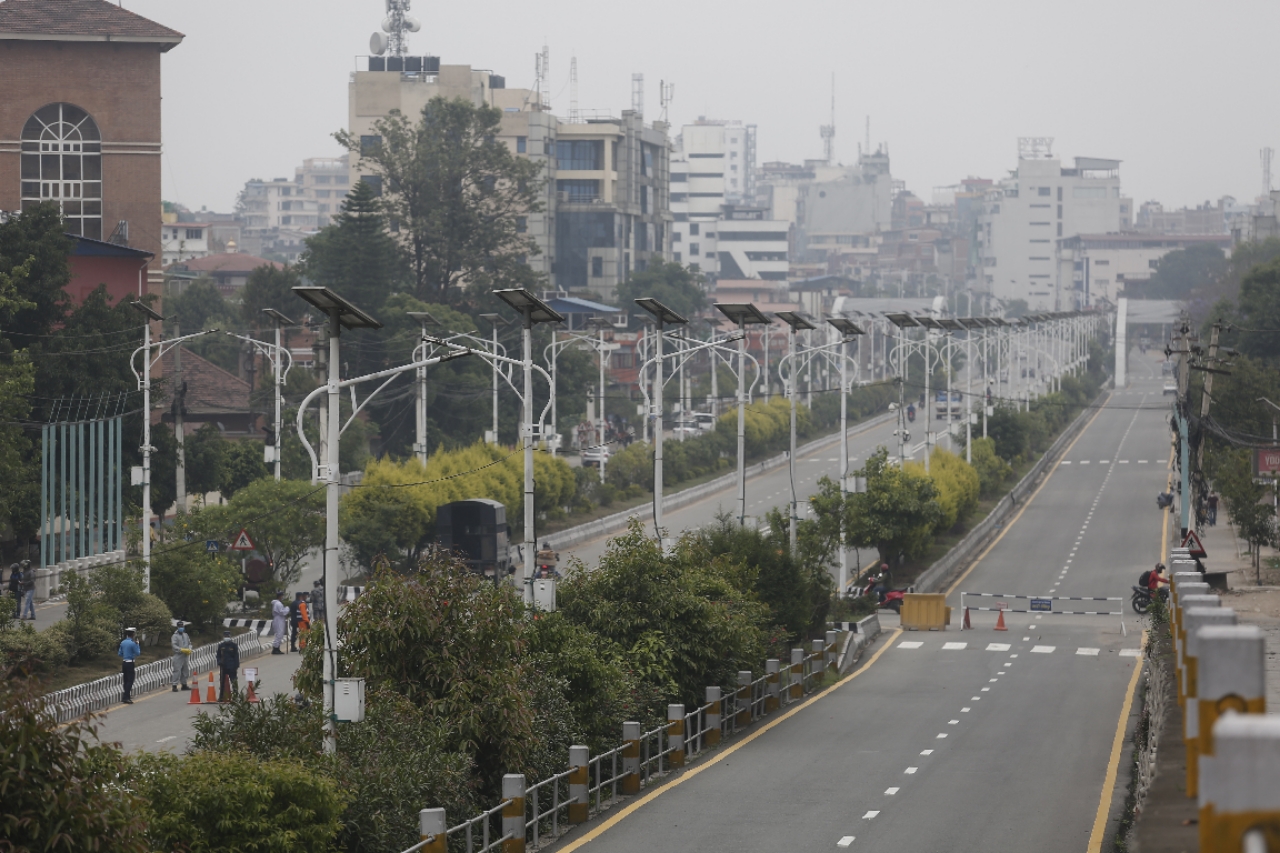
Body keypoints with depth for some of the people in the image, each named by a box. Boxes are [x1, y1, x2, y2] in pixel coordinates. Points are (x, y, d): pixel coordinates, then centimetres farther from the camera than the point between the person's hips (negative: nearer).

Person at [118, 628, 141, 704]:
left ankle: (127, 697, 21)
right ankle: (126, 698, -13)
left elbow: (120, 653, 12)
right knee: (130, 681, -6)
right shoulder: (132, 643, -14)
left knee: (126, 680, 14)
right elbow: (138, 653, -10)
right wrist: (137, 645, 0)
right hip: (130, 663, -7)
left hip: (124, 663, 7)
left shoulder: (122, 643, 7)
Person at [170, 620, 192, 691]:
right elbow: (174, 646, -14)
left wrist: (189, 649, -3)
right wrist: (182, 650, -23)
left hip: (186, 656, 7)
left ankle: (184, 685, 25)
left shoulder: (185, 635, 16)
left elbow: (189, 643, 18)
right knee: (177, 671, -11)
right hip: (178, 656, -7)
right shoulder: (175, 636, -5)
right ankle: (175, 685, -10)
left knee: (186, 671, 13)